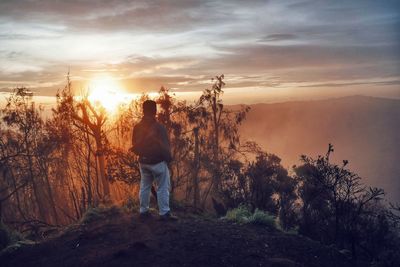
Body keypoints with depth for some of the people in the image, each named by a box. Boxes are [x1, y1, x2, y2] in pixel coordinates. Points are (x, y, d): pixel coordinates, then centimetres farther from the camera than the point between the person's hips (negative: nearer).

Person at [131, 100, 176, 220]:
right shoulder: (158, 127, -17)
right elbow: (165, 146, -15)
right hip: (158, 162, -5)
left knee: (144, 187, 16)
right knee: (163, 188, 2)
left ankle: (143, 211, 21)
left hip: (143, 162, 6)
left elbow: (134, 146, 7)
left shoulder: (137, 127, -1)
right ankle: (164, 212, 3)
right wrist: (169, 158, 1)